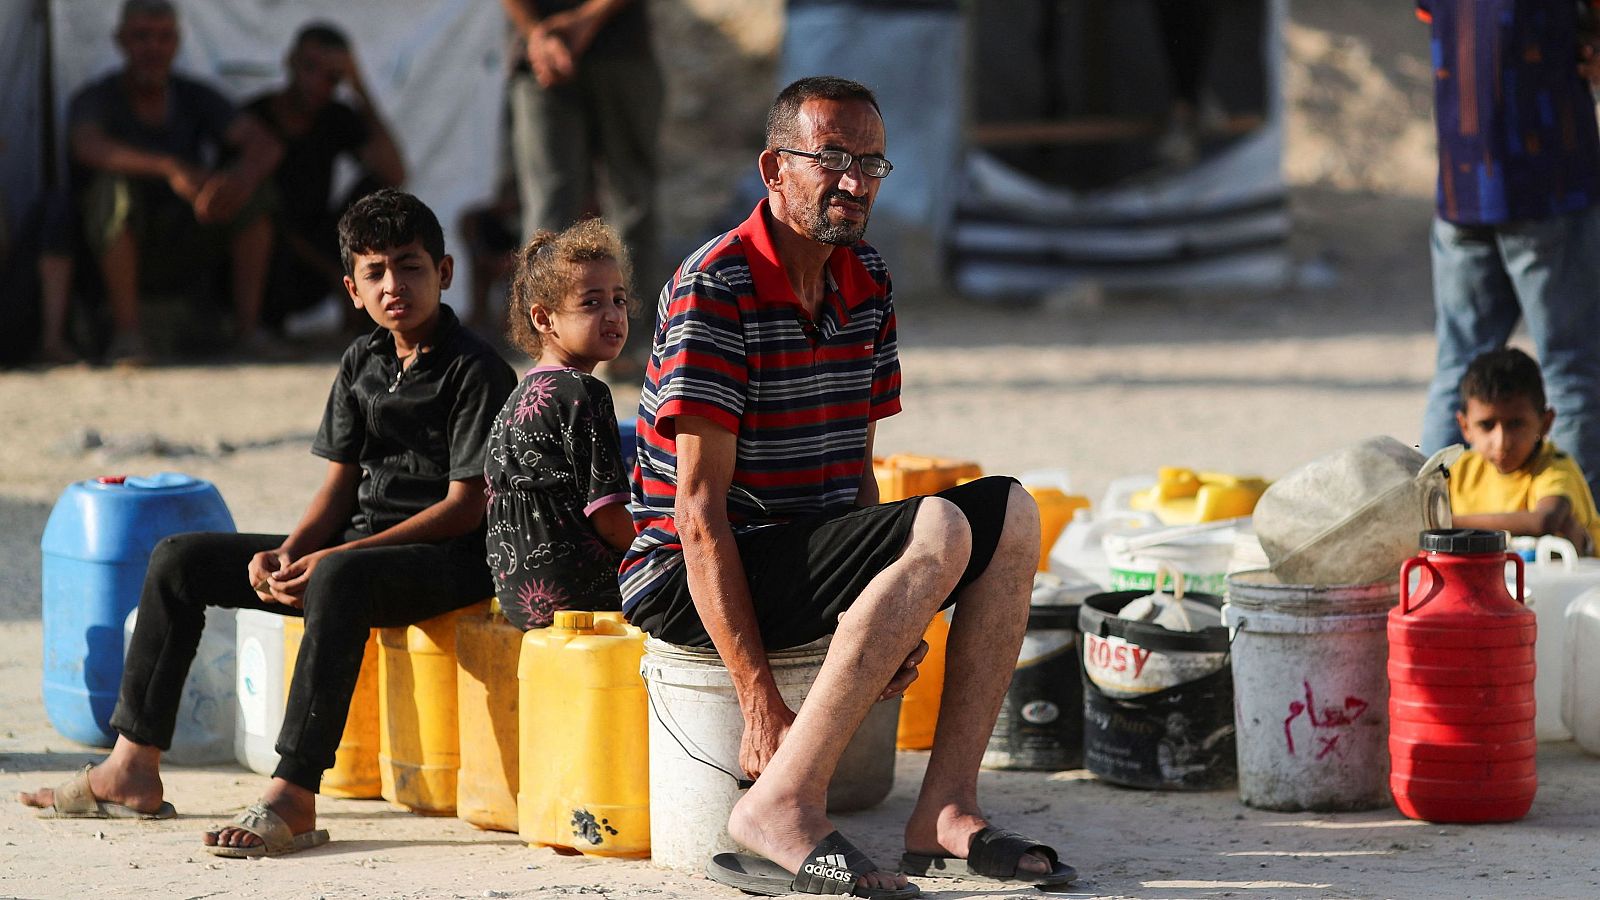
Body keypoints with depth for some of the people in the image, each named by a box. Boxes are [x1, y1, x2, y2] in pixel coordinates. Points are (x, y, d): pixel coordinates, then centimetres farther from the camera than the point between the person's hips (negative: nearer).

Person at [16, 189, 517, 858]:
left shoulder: (476, 372, -10)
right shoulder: (362, 363, 12)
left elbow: (466, 506, -16)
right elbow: (341, 482, 13)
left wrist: (333, 556, -21)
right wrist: (287, 553, -9)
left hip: (446, 558, -9)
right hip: (352, 545, 9)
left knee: (340, 578, -42)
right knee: (178, 560, 2)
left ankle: (293, 800, -47)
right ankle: (132, 769, 2)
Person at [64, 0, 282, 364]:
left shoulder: (195, 98, 2)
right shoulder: (95, 100, -11)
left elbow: (264, 146, -13)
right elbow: (89, 147, -36)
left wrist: (243, 177, -40)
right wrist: (171, 168, -52)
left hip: (180, 249, 4)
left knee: (254, 186, -18)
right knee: (114, 183, -34)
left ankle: (248, 330, -22)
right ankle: (126, 334, -33)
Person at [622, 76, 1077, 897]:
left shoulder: (867, 284, 11)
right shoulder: (715, 285, -15)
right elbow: (698, 508, -19)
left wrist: (891, 621, -3)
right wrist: (760, 701, -24)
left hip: (807, 553, 8)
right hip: (684, 581, -8)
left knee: (1007, 516, -6)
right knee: (938, 533, -26)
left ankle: (945, 811, -13)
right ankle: (781, 808, -30)